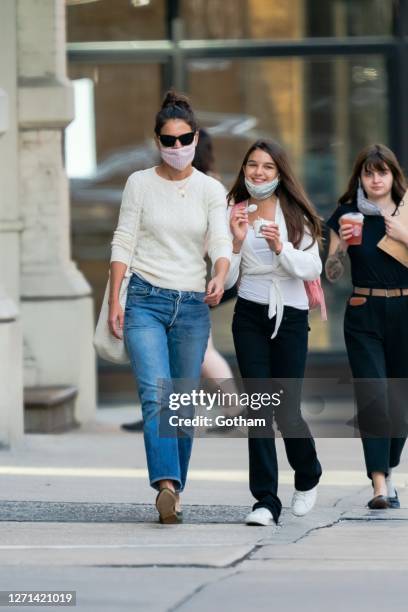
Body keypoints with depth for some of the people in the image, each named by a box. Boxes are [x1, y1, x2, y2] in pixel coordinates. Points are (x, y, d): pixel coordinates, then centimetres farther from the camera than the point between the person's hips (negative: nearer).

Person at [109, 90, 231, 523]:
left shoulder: (211, 190, 5)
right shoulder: (140, 183, 3)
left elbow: (221, 242, -7)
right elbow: (122, 242, 3)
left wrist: (219, 278, -28)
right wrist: (114, 301, -5)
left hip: (192, 307, 2)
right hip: (146, 300, -2)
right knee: (156, 393, -19)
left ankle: (174, 490, 15)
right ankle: (166, 484, -32)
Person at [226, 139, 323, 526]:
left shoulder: (295, 215, 0)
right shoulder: (235, 214, 3)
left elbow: (313, 270, -6)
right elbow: (225, 280, 1)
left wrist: (281, 247, -20)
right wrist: (236, 242, -14)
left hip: (290, 317, -1)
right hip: (250, 317, 1)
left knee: (286, 409, -1)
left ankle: (308, 478, 29)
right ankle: (266, 501, -2)